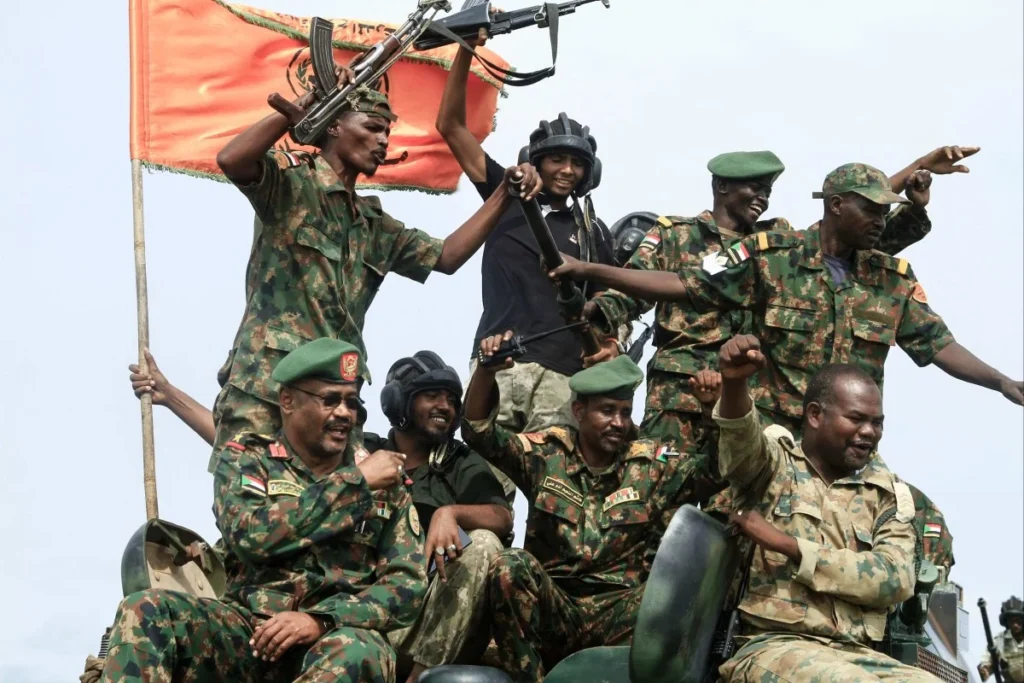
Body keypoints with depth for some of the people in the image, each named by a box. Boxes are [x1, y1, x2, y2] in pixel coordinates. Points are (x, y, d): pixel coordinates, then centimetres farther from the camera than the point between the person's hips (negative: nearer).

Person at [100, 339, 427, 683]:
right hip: (248, 631, 1)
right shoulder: (246, 459, 8)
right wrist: (354, 481, -9)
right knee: (144, 611, -25)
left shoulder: (386, 481, 10)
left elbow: (408, 584, 0)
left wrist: (321, 620, -17)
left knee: (360, 652, -37)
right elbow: (251, 535, -13)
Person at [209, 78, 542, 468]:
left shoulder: (374, 224, 24)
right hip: (263, 385, -7)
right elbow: (230, 160, -20)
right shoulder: (290, 182, 0)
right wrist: (304, 106, -18)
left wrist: (504, 193, 15)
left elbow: (446, 257, 23)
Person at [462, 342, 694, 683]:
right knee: (510, 565, -31)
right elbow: (479, 432, -3)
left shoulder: (653, 465, 9)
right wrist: (486, 372, -18)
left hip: (615, 612, -1)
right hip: (550, 608, 1)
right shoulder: (545, 453, 7)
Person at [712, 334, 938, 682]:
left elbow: (896, 579, 0)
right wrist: (734, 382, -39)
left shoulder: (888, 493, 16)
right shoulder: (773, 462, 9)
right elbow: (741, 438, -15)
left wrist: (785, 543, -6)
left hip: (858, 655, 4)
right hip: (771, 646, -4)